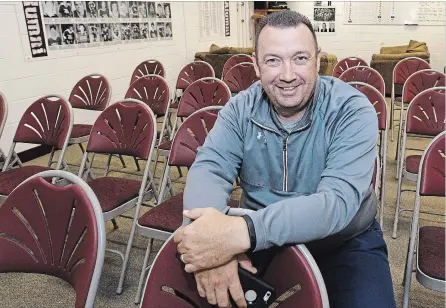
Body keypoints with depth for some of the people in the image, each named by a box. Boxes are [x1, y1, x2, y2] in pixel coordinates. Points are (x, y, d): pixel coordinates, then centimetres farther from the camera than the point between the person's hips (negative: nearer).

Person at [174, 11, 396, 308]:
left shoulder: (353, 111, -19)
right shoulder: (241, 108, -8)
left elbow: (337, 202, -31)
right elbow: (208, 168, -20)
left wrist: (242, 231, -45)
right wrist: (215, 237, -42)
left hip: (344, 242, -1)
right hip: (261, 239, 2)